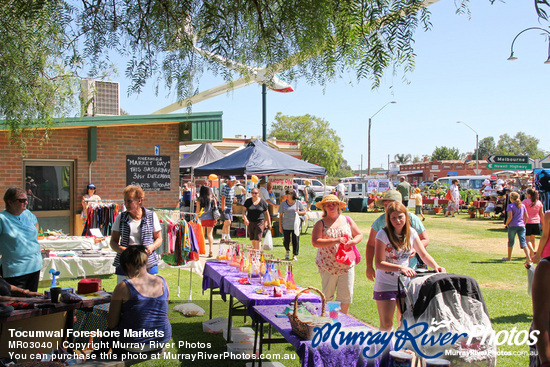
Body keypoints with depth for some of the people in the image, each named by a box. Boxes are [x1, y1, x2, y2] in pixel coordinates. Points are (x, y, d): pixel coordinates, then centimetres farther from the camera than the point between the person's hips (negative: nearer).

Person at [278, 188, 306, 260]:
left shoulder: (298, 203, 3)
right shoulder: (283, 203, 5)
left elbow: (304, 211, 11)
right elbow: (280, 215, 7)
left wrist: (299, 212, -12)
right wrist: (280, 226, 2)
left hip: (295, 226, 0)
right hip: (286, 226, 1)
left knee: (295, 241, 0)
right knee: (286, 241, -1)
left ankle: (294, 255, 18)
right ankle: (287, 251, 30)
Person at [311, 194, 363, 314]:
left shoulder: (347, 220, 9)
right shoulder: (320, 224, -2)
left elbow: (359, 235, 16)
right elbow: (315, 242, -14)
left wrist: (353, 241, -8)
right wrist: (335, 241, -22)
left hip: (347, 264, 2)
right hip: (328, 266, -2)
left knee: (346, 296, 3)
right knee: (327, 296, 7)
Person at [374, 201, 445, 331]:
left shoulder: (411, 233, 1)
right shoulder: (383, 234, -15)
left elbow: (424, 254, 8)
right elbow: (379, 263, -17)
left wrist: (436, 266, -11)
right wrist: (400, 268, -29)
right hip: (385, 285, -4)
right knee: (386, 324, -3)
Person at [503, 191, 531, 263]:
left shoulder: (510, 206, -6)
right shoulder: (523, 206, 9)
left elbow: (510, 217, -16)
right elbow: (527, 217, 7)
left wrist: (507, 223, -1)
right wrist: (524, 223, 19)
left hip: (513, 226, -4)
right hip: (521, 226, 4)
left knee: (511, 241, 11)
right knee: (523, 242, -2)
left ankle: (509, 257, 23)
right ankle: (528, 258, -17)